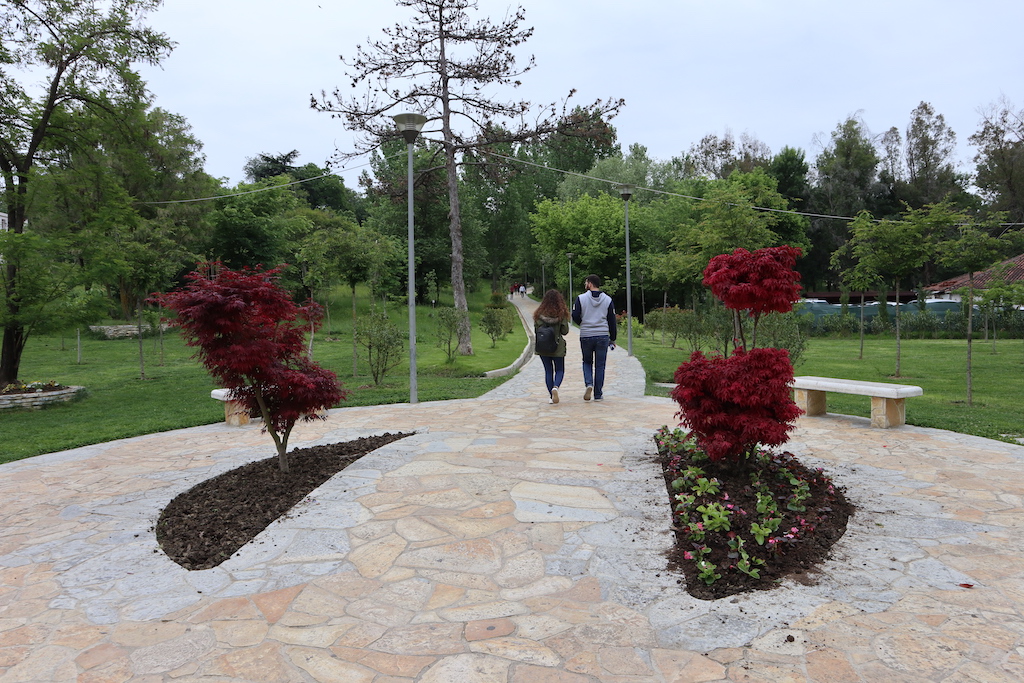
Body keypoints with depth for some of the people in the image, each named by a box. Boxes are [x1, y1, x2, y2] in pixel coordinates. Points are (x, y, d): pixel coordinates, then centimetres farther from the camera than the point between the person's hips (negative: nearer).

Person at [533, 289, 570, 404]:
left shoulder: (539, 314, -4)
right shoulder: (562, 313, -9)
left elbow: (536, 331, 0)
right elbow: (565, 331, -7)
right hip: (558, 347, -2)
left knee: (548, 371, 12)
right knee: (560, 370, 13)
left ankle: (551, 396, 12)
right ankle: (555, 387, -15)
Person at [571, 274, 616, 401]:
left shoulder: (581, 298, -4)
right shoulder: (608, 300, 3)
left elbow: (575, 317, -6)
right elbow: (612, 321, 5)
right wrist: (612, 339, 13)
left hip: (585, 336, -1)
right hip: (603, 336, 1)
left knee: (587, 362, 17)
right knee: (600, 366, 8)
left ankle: (589, 384, -7)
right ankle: (598, 394, 9)